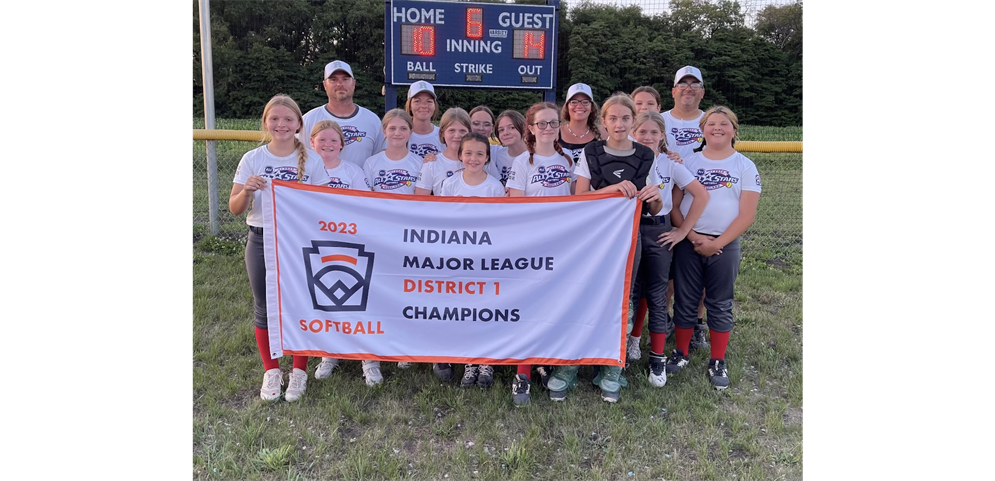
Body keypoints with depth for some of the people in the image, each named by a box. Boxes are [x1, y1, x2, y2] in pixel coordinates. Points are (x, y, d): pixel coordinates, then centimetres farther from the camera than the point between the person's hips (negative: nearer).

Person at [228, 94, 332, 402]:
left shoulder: (312, 161, -2)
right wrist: (247, 191, -19)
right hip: (261, 243, 1)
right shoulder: (252, 159, 0)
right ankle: (271, 372, 28)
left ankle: (299, 371, 24)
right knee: (265, 309, 10)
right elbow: (234, 209, 1)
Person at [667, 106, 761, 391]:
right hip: (688, 244, 1)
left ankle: (718, 362, 21)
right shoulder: (689, 162, 4)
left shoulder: (745, 167, 0)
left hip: (725, 246, -1)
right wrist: (692, 236, -14)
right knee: (685, 301, 8)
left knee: (720, 305, 8)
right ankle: (681, 354, 24)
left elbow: (747, 215, -6)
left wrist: (717, 243, -13)